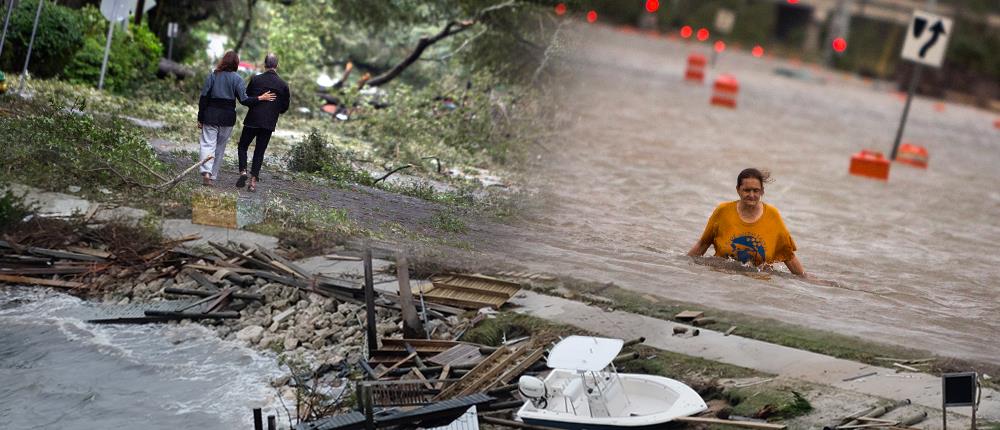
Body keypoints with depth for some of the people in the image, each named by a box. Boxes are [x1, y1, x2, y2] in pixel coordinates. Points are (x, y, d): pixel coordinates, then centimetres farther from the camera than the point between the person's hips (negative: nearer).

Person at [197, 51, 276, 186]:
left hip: (211, 115, -1)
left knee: (208, 144, -4)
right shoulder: (237, 79, -4)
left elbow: (204, 98, -2)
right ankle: (213, 176, 15)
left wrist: (200, 118, 3)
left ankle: (206, 172, -26)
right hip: (228, 117, 1)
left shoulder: (212, 76, -1)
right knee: (220, 147, 13)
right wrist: (260, 98, 1)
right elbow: (244, 100, -10)